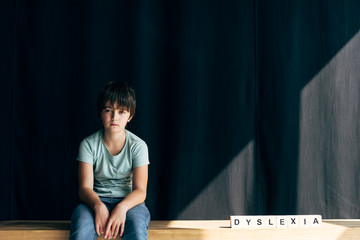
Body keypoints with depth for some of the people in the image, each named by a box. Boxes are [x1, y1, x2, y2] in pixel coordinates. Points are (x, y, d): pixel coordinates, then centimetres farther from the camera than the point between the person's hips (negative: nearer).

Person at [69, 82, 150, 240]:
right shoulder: (89, 144, 0)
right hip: (96, 201, 0)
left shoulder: (137, 146, -1)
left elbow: (140, 191, -7)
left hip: (129, 202, 0)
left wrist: (122, 207, -29)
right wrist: (98, 206, -30)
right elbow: (85, 187, -7)